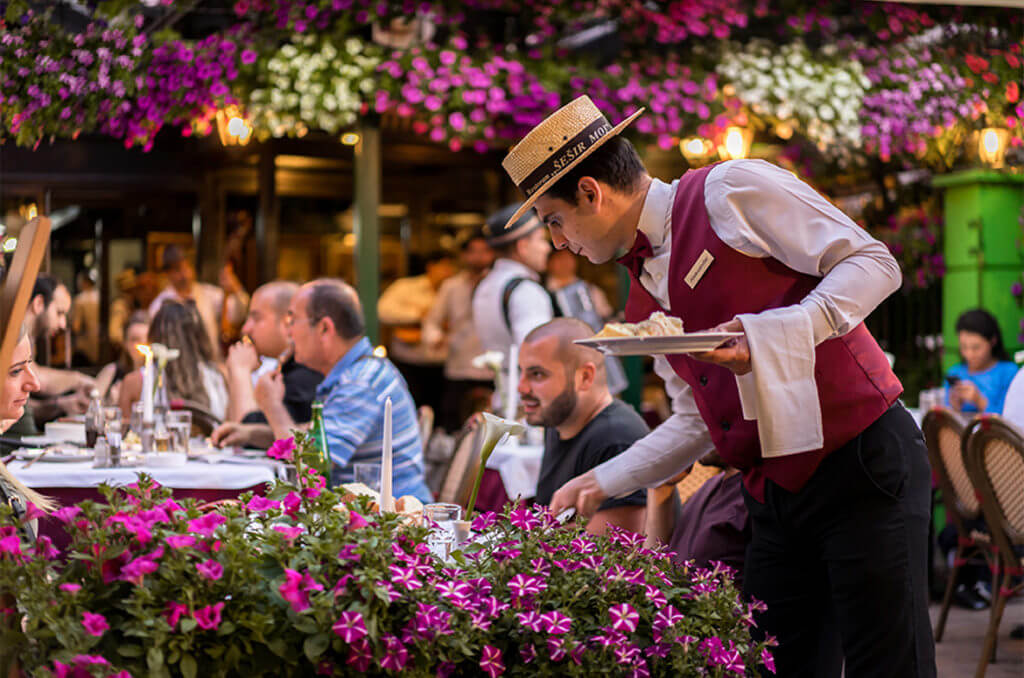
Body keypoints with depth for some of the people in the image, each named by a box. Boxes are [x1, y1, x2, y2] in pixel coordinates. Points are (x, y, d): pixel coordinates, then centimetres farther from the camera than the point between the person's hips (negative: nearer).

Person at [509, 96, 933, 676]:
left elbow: (874, 264, -11)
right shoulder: (645, 298, 15)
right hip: (774, 494, 8)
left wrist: (770, 335, -22)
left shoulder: (729, 191, -8)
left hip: (864, 464, -8)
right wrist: (603, 482, 17)